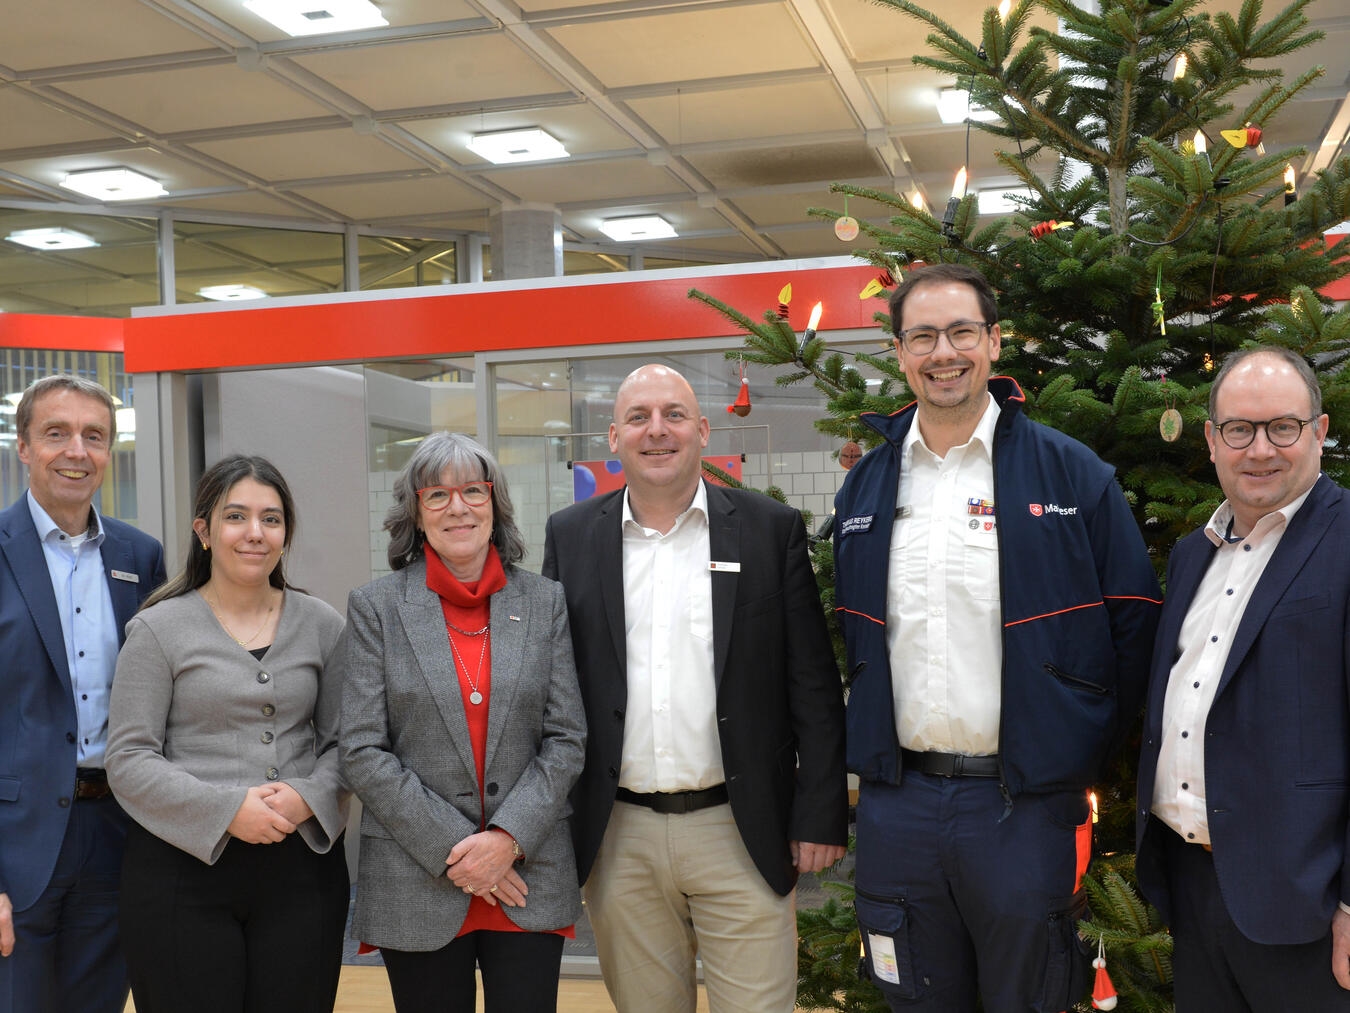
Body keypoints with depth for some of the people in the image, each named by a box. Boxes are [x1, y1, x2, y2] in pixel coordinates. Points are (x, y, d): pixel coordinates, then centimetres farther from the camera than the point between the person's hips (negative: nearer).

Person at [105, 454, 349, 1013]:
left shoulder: (321, 625, 7)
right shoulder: (158, 630, 0)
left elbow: (344, 741, 8)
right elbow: (127, 760, -4)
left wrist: (308, 796, -12)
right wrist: (227, 809, -16)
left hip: (302, 866, 2)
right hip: (183, 867, -2)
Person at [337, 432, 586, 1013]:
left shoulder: (545, 603, 6)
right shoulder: (376, 607, 1)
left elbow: (567, 740, 3)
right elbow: (363, 753, -4)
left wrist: (508, 838, -10)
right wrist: (453, 851, -10)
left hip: (529, 881, 1)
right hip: (416, 887, -1)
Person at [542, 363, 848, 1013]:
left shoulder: (772, 529, 0)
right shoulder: (571, 537, 5)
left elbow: (813, 685, 0)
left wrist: (820, 817, -3)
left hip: (741, 835, -1)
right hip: (618, 839, 2)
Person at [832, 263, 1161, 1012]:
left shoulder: (1070, 472, -4)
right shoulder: (865, 486, 7)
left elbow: (1132, 624, -3)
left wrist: (1084, 756, -3)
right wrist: (870, 747, 8)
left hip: (1025, 803, -3)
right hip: (896, 802, 3)